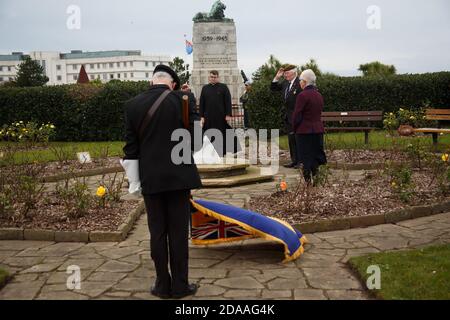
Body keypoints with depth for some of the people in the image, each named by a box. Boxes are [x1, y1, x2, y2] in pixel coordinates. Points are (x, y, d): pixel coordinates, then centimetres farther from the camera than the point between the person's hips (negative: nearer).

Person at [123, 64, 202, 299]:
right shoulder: (180, 101, -8)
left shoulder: (132, 105, 1)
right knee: (179, 232, 6)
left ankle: (163, 285, 18)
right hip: (178, 175, -2)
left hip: (150, 178, 2)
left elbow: (131, 146, 3)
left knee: (157, 233, 10)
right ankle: (179, 286, 14)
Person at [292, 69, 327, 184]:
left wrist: (295, 129, 0)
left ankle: (308, 180, 5)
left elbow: (297, 115, -14)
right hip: (318, 130, 7)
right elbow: (320, 113, 13)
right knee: (316, 154, 14)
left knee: (306, 158, 1)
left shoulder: (303, 95, -15)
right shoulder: (319, 95, 8)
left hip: (305, 131, -7)